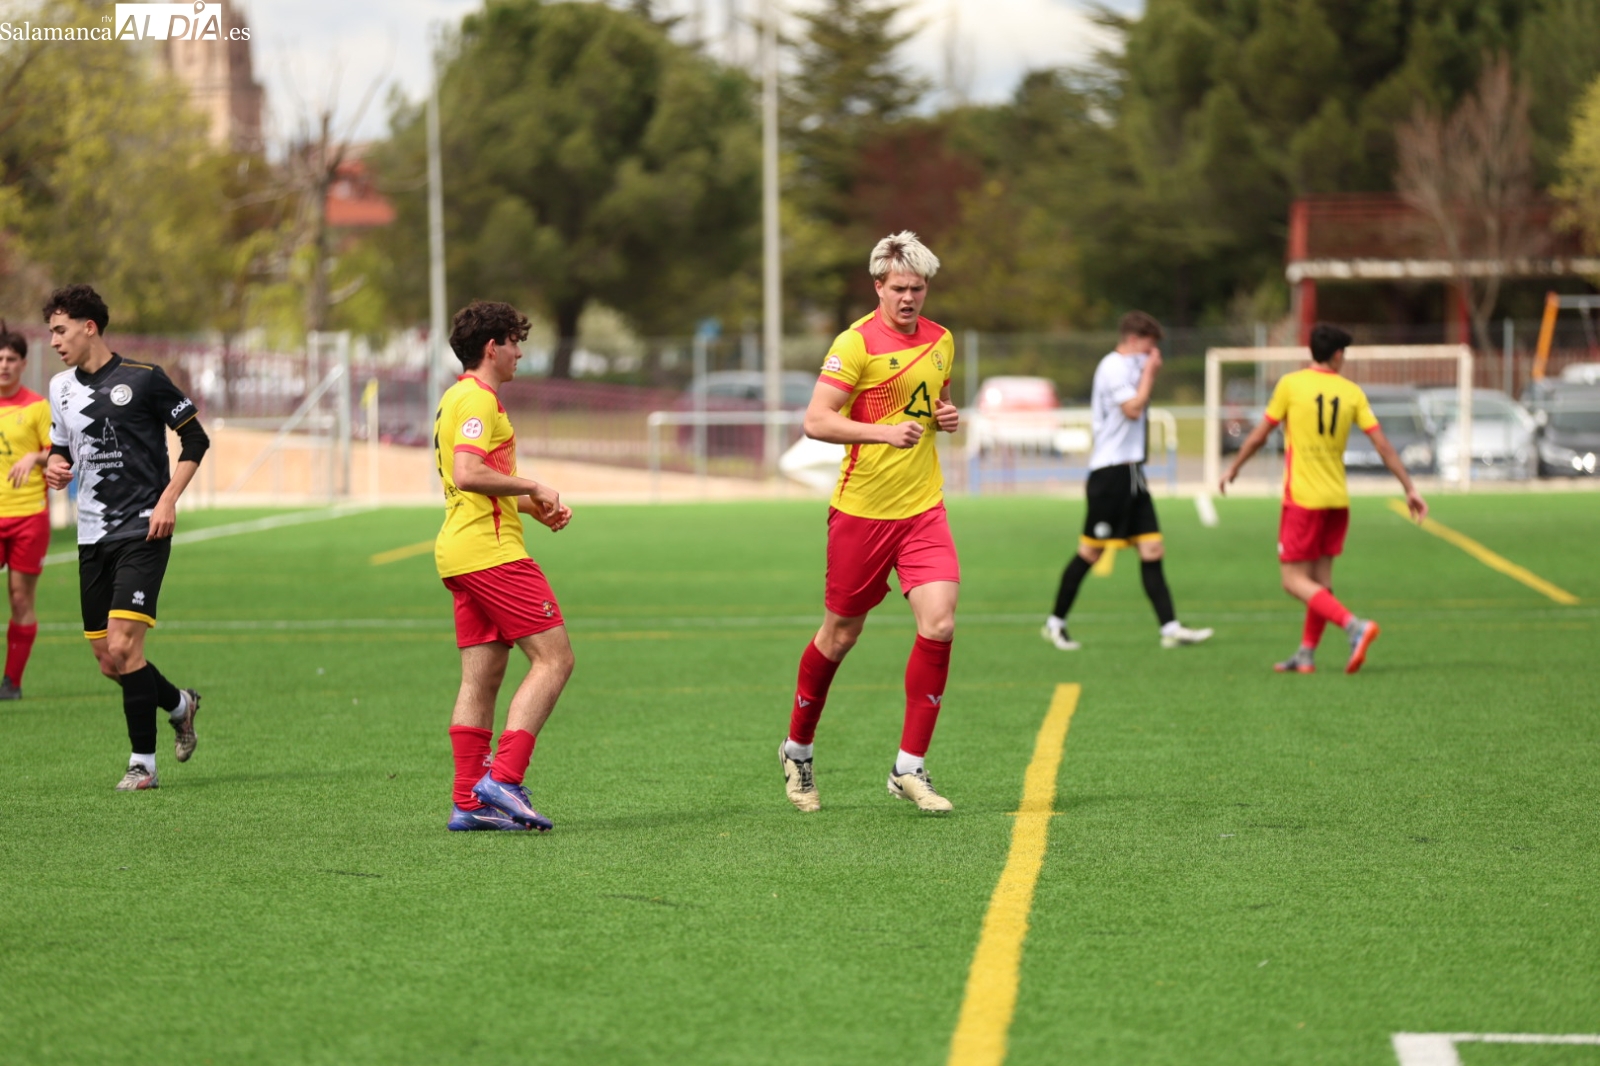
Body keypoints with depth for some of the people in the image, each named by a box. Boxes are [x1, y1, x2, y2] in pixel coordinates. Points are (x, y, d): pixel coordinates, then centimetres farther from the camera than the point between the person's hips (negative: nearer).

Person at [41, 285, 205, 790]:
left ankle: (142, 762, -7)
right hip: (93, 536, 6)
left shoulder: (143, 379, -7)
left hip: (143, 531, -6)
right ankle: (179, 705, 32)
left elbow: (195, 439, -2)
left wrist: (168, 499, -13)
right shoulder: (61, 388, 10)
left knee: (123, 647, -16)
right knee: (107, 661, 6)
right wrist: (56, 468, -1)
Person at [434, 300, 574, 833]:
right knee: (554, 658, -11)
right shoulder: (478, 399, -10)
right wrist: (532, 487, -12)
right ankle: (504, 777, -18)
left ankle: (468, 800, 3)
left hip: (460, 550, 10)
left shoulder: (459, 398, 23)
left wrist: (531, 505, 17)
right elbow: (468, 473, -23)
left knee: (481, 678, 7)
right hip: (491, 550, -10)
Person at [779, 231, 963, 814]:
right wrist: (882, 432, -28)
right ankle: (797, 749, 30)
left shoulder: (941, 341, 9)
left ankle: (909, 767, -4)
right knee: (841, 634, 7)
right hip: (861, 511, -4)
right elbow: (816, 421, -16)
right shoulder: (857, 342, -11)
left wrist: (947, 417, 4)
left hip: (923, 508, 4)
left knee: (939, 624, -12)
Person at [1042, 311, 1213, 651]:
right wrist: (1149, 373, -12)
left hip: (1131, 470, 10)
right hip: (1111, 471, -10)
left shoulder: (1127, 367, 18)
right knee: (1091, 551, -2)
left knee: (1152, 549, 1)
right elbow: (1133, 408, -21)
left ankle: (1170, 628, -4)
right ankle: (1055, 622, 10)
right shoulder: (1113, 367, -12)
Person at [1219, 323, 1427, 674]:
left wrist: (1233, 468, 15)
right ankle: (1306, 655, 15)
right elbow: (1383, 445, 1)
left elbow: (1259, 435, 0)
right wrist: (1410, 489, 6)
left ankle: (1355, 625, -22)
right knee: (1321, 577, 14)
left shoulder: (1291, 384, -6)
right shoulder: (1351, 392, 3)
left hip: (1302, 498, -5)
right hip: (1338, 498, 5)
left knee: (1295, 581, -5)